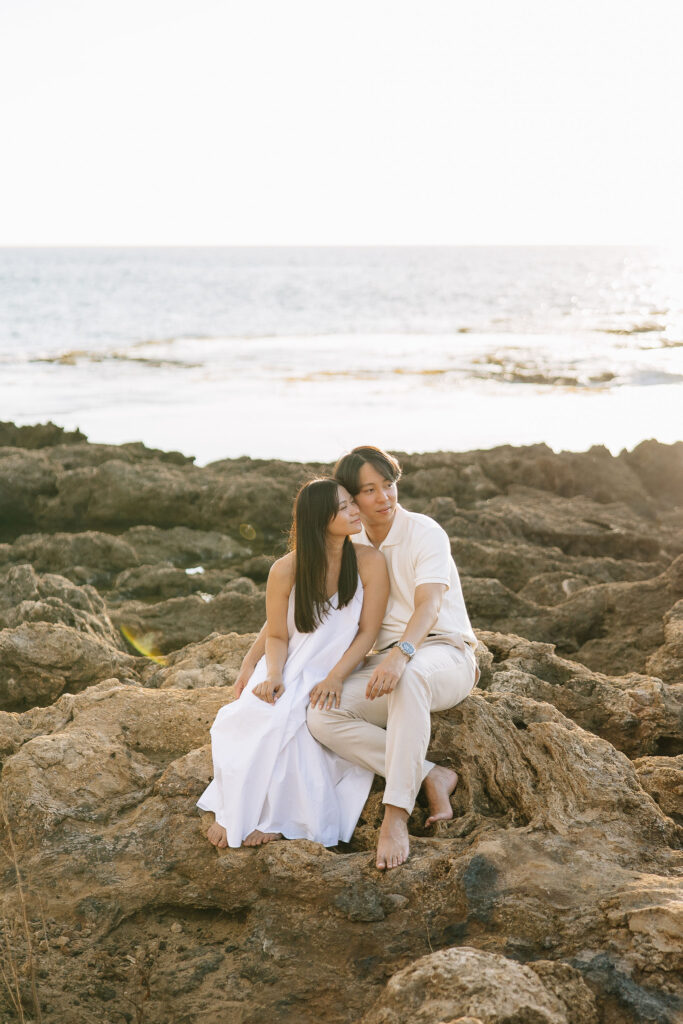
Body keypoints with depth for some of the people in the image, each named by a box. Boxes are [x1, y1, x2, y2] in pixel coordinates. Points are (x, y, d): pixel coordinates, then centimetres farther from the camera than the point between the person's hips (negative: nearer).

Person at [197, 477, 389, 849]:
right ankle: (237, 810, -15)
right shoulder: (285, 571, -7)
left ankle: (274, 815, -17)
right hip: (290, 669, 1)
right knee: (264, 717, -31)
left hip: (336, 674, -1)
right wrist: (273, 676, -19)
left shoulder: (369, 563, -8)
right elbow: (276, 635, 2)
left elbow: (368, 632, -6)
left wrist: (335, 678, -19)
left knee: (286, 720, -31)